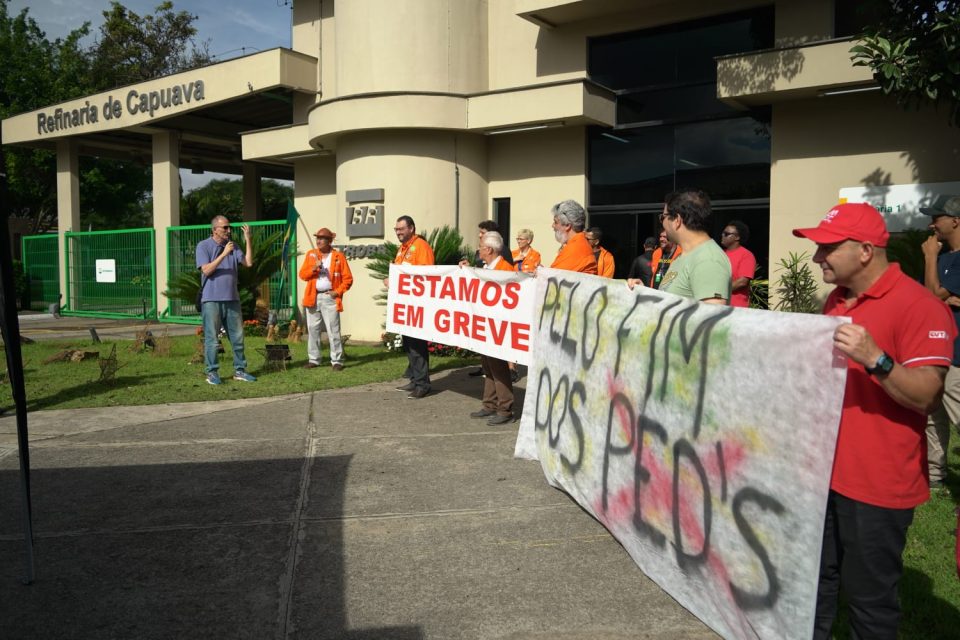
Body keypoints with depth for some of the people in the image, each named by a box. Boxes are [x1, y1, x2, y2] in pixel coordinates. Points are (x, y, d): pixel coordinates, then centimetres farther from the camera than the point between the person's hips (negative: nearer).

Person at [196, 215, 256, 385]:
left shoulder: (232, 246, 12)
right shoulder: (203, 246, -2)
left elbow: (248, 262, 1)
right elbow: (206, 270, -13)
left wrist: (248, 240, -4)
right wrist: (223, 254, -18)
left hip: (232, 299, 5)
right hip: (212, 300, -5)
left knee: (237, 337, 8)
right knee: (212, 339, -2)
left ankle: (239, 370, 16)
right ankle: (212, 372, 6)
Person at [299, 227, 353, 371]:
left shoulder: (339, 256, 1)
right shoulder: (310, 254, 10)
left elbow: (348, 278, 1)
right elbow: (302, 275, 5)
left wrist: (338, 291, -10)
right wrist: (313, 268, -13)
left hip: (330, 297, -3)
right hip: (313, 297, 4)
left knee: (333, 330, -5)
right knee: (312, 329, 6)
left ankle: (337, 361, 1)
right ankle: (313, 359, 15)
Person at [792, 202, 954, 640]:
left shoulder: (918, 306, -17)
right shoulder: (837, 299, 9)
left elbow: (926, 398, -21)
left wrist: (874, 358, -34)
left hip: (877, 485, -8)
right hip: (823, 470, 8)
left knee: (869, 596, 8)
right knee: (815, 582, 20)